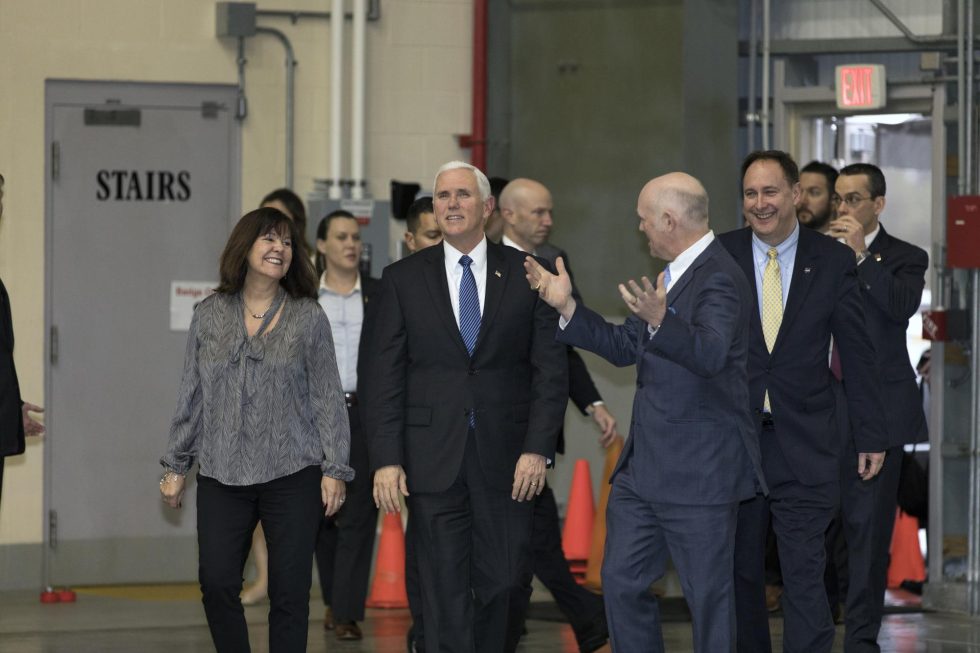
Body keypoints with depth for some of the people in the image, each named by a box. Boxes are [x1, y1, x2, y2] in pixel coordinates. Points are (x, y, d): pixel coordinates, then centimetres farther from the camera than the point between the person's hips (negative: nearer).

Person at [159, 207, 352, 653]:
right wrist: (175, 466, 12)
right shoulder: (209, 316, 8)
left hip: (292, 475, -2)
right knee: (216, 584, -4)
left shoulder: (308, 318, 3)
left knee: (289, 591, -2)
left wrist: (335, 470, -3)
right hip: (222, 476, 2)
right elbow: (191, 395, 12)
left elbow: (328, 397, 3)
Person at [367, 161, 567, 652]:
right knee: (445, 596, -1)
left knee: (502, 585, 2)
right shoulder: (403, 279, 6)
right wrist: (386, 460, -6)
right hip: (434, 460, 0)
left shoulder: (527, 275, 5)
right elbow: (385, 377, 3)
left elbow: (551, 368, 3)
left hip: (507, 462, 0)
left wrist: (538, 448, -8)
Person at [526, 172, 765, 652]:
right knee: (622, 582, 12)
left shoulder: (719, 280, -17)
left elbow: (710, 353, -34)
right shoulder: (674, 274, 14)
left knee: (708, 595, -1)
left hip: (699, 472, -10)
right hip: (644, 468, 10)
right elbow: (624, 347, 21)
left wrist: (660, 321, -50)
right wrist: (567, 307, 14)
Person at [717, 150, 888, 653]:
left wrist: (871, 436, 6)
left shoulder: (833, 261, 1)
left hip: (804, 441, -1)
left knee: (805, 573, -9)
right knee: (740, 573, 10)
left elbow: (856, 354, 5)